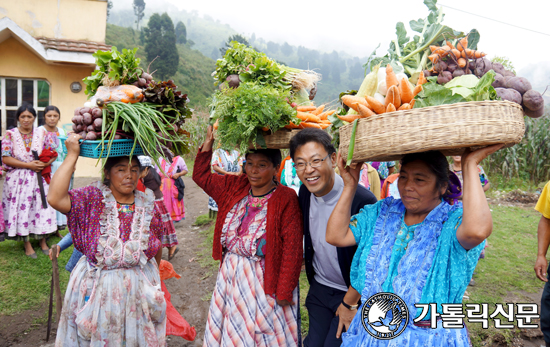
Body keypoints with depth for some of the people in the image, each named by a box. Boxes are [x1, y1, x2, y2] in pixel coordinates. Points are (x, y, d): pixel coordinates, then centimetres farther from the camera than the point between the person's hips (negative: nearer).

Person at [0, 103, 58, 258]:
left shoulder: (42, 133, 5)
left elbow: (54, 152, 6)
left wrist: (43, 164, -13)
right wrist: (29, 165, -14)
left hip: (39, 179, 1)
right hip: (18, 179, -1)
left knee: (41, 207, 2)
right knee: (21, 209, 0)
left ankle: (42, 241, 16)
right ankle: (27, 244, 11)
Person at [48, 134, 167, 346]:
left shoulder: (148, 204, -3)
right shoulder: (93, 199, -10)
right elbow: (55, 199, -28)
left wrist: (154, 272, 20)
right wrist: (72, 155, -23)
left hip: (140, 288, 2)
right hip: (98, 288, -2)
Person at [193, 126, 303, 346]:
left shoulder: (286, 199, -16)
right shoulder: (235, 187, 2)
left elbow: (292, 246, -17)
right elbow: (201, 175, 13)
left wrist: (284, 291, -17)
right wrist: (208, 143, 4)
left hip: (265, 280, -5)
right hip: (230, 276, 6)